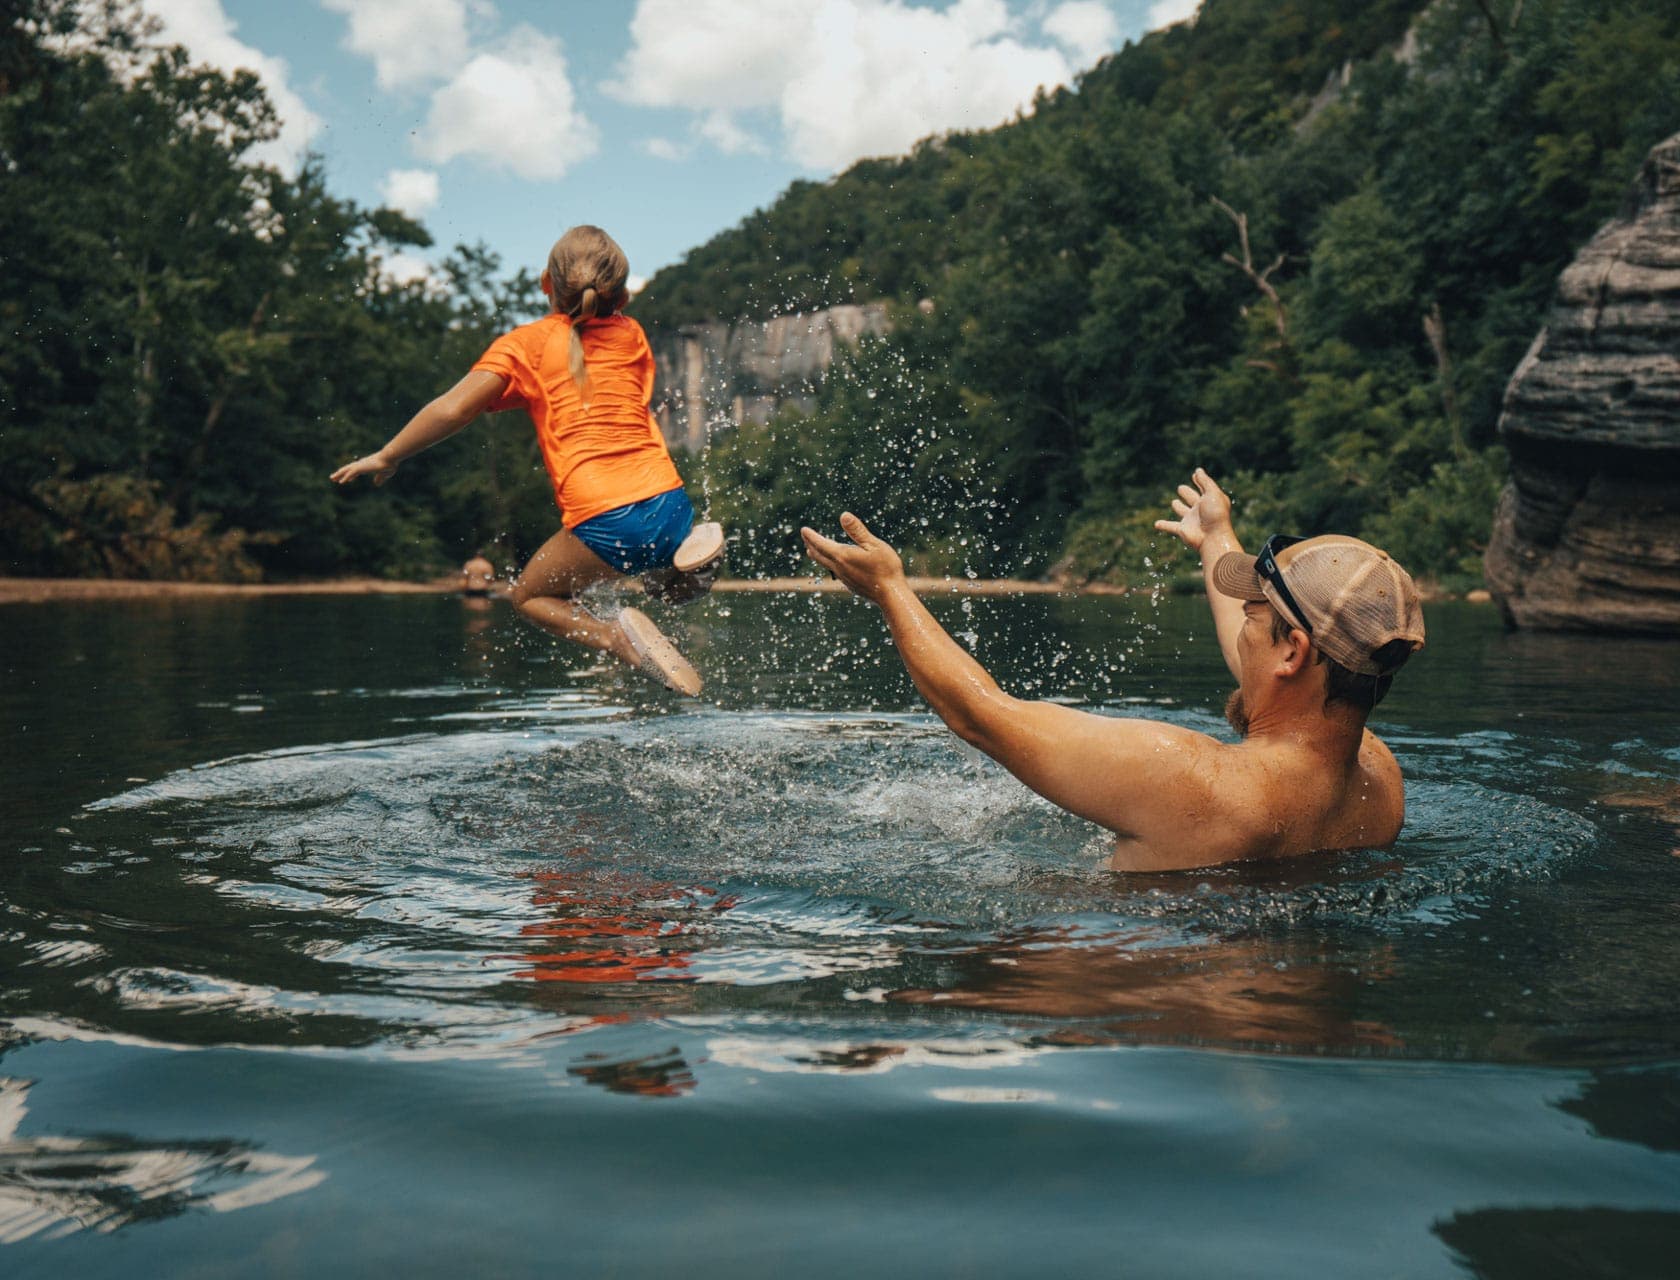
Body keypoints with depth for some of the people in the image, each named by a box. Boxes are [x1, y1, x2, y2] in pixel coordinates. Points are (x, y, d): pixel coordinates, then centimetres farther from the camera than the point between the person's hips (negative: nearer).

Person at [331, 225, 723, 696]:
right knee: (669, 585, 36)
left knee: (528, 595, 21)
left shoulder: (525, 342, 6)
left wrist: (387, 456, 9)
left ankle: (618, 637, -7)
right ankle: (687, 553, -2)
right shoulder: (632, 335, 18)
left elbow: (452, 410, -3)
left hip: (605, 524, -4)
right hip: (671, 507, 4)